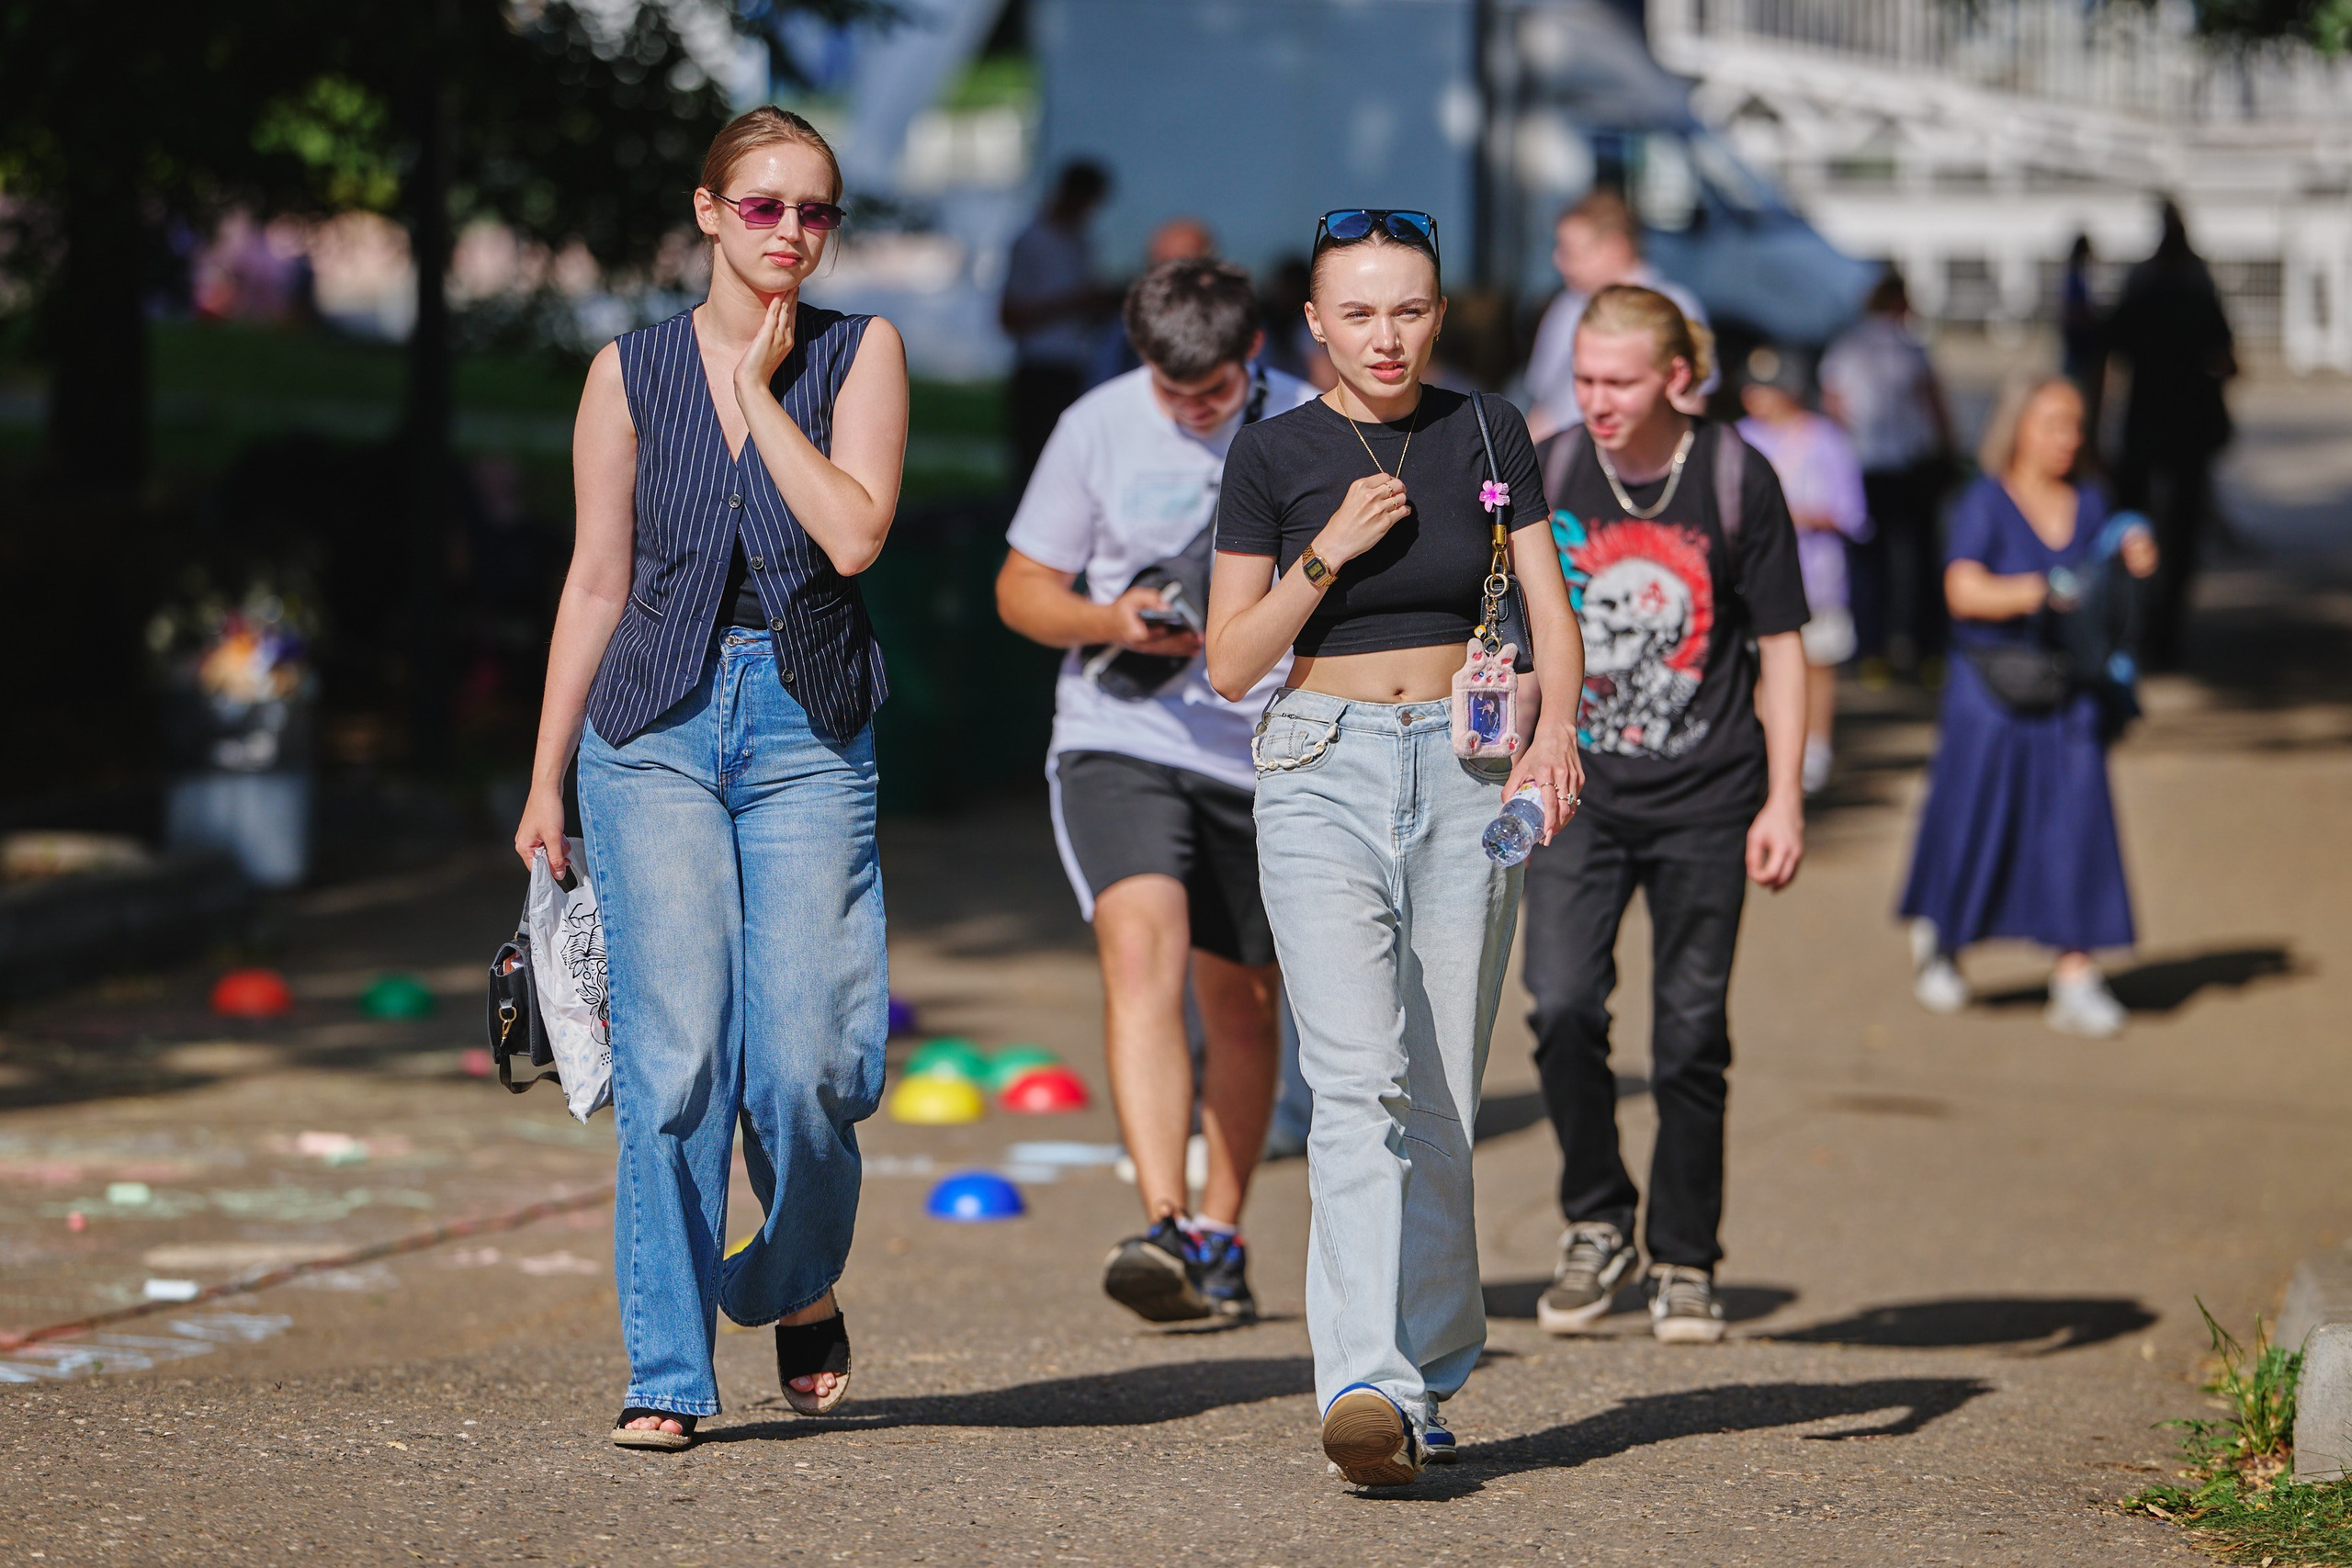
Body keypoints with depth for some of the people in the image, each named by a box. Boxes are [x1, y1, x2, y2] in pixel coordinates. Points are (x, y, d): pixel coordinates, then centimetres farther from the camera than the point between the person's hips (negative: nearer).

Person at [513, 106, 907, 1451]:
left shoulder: (861, 353, 3)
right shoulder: (633, 372, 5)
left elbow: (855, 535, -12)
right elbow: (598, 583, 9)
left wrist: (761, 386, -8)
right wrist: (547, 778, 9)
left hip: (808, 733, 0)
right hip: (657, 730, 0)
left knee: (806, 1065, -7)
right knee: (674, 1062, -8)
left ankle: (798, 1285, 23)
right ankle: (668, 1374, 0)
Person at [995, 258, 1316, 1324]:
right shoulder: (1098, 428, -2)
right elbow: (1023, 588, 4)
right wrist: (1112, 624, -15)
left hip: (1267, 752, 2)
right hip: (1119, 740, -2)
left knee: (1240, 998, 11)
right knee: (1141, 949, -23)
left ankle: (1219, 1240, 27)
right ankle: (1163, 1230, -33)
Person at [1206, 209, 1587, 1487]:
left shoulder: (1487, 435, 6)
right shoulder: (1274, 455, 1)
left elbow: (1551, 613, 3)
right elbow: (1230, 663, 1)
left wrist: (1555, 724, -17)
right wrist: (1330, 551, -12)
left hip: (1465, 774, 2)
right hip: (1323, 777, -2)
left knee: (1441, 1097, 5)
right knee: (1358, 1078, -18)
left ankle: (1424, 1376, 18)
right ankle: (1367, 1386, -27)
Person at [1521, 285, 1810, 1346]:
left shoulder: (1736, 481, -4)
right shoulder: (1546, 476, 0)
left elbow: (1780, 647, 2)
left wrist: (1784, 799, -2)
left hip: (1706, 795, -1)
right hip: (1580, 785, 1)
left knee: (1690, 1037, 1)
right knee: (1562, 1007, -15)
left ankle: (1684, 1265, 15)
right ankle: (1596, 1225, 5)